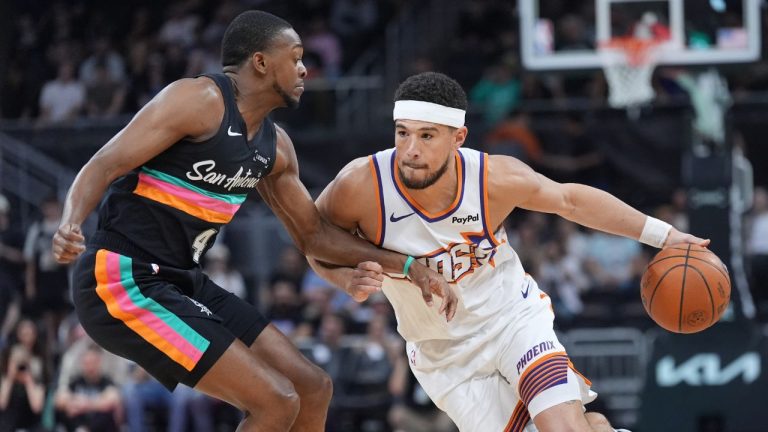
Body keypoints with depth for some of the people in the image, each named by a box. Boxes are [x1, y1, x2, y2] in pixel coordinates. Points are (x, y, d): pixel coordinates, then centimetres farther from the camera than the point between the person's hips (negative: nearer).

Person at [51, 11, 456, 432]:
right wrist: (68, 229, -38)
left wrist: (407, 266, 18)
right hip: (123, 283, -10)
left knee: (312, 389, 11)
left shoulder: (274, 146, 12)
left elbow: (314, 235, 24)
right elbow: (105, 165, -19)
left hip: (183, 282, 10)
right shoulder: (200, 100, -15)